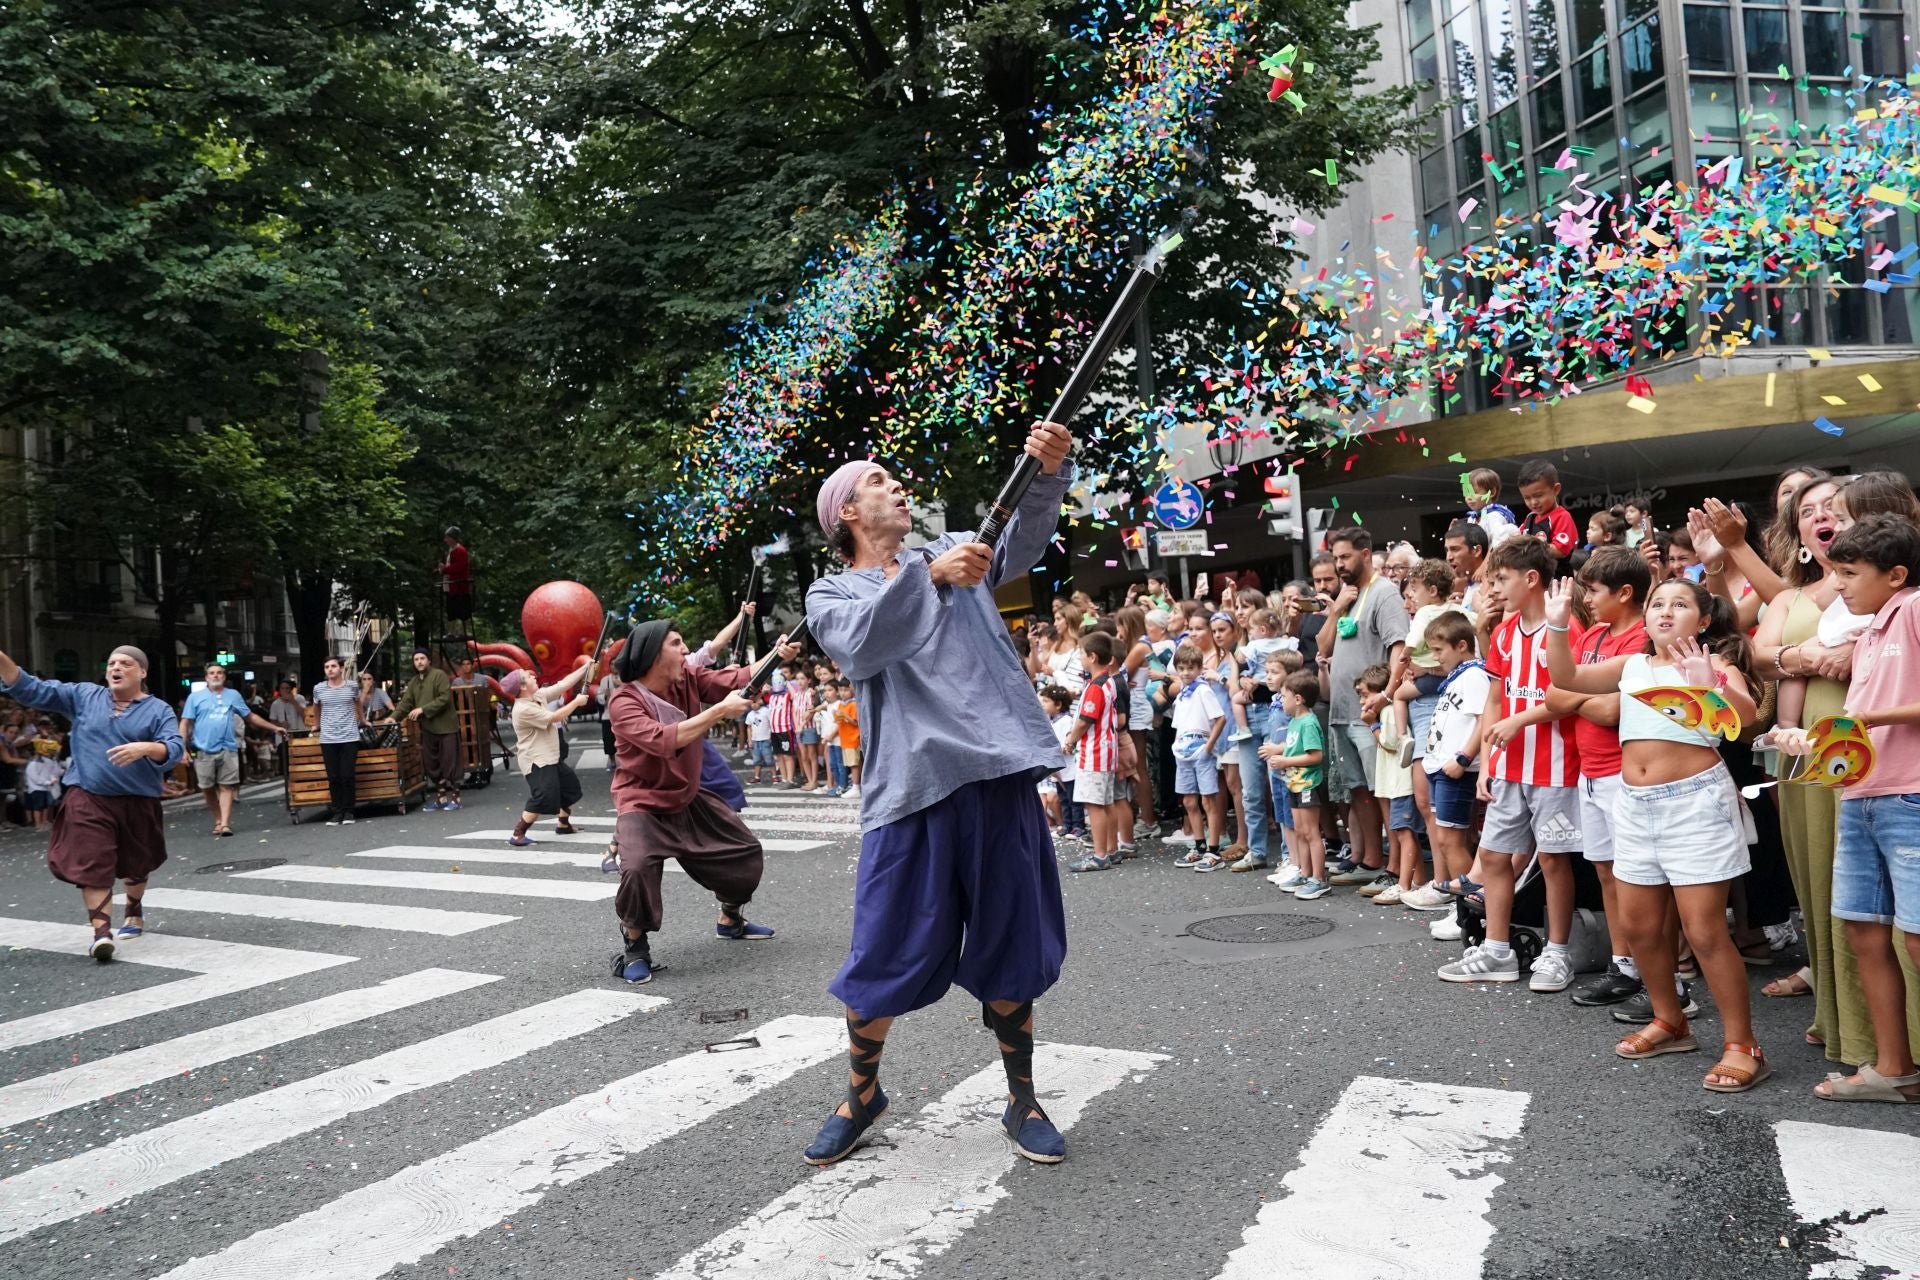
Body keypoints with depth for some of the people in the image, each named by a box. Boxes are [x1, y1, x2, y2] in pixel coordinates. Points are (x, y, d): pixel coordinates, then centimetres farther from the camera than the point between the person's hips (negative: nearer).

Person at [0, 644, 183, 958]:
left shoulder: (158, 711, -2)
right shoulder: (83, 696, 6)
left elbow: (175, 749, -16)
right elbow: (32, 690, 3)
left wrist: (146, 748, -37)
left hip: (138, 802, 0)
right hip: (88, 798, 0)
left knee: (136, 864, 18)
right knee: (91, 865, -13)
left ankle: (133, 911, 46)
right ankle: (101, 931, -16)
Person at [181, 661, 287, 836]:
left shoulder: (233, 695, 12)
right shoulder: (195, 696, 5)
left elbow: (250, 717, 17)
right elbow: (185, 723, 2)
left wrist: (274, 728, 15)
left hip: (227, 749, 1)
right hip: (204, 751, -1)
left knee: (226, 787, -4)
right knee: (208, 789, 5)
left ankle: (225, 824, -6)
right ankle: (218, 821, 19)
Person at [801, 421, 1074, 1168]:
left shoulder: (953, 551, 18)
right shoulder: (830, 595, 9)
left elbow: (1023, 544, -1)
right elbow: (862, 646, -13)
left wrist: (1051, 473, -20)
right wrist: (930, 576, -26)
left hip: (999, 775, 2)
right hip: (912, 790, -2)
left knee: (1010, 952, 9)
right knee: (884, 957, 3)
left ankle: (1022, 1103, 26)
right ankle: (861, 1096, 29)